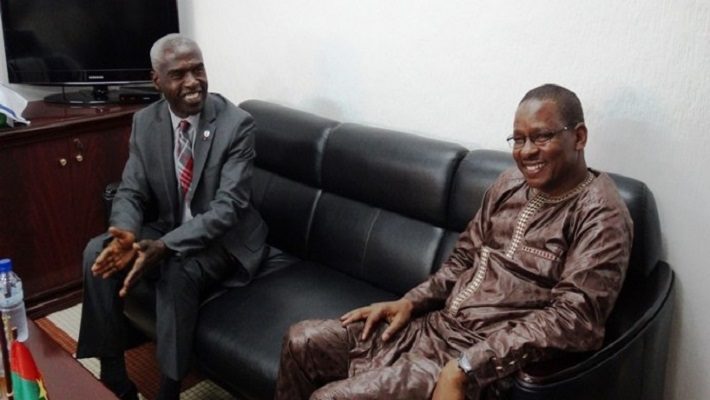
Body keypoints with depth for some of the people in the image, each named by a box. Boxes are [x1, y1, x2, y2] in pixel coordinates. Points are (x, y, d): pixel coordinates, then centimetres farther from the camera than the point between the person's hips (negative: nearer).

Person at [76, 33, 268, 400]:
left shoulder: (237, 124, -18)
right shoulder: (145, 122, -2)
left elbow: (227, 207, -25)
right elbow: (130, 192, -2)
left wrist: (164, 247, -37)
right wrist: (125, 235, -27)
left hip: (225, 238, -5)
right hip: (166, 229, 5)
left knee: (177, 271, -34)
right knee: (97, 252, -18)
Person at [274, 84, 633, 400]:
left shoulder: (600, 215, -14)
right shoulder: (511, 183, 8)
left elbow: (572, 318, -23)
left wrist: (465, 369, -27)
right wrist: (410, 302, 0)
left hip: (487, 360, -7)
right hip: (436, 324, 8)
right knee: (302, 341, 2)